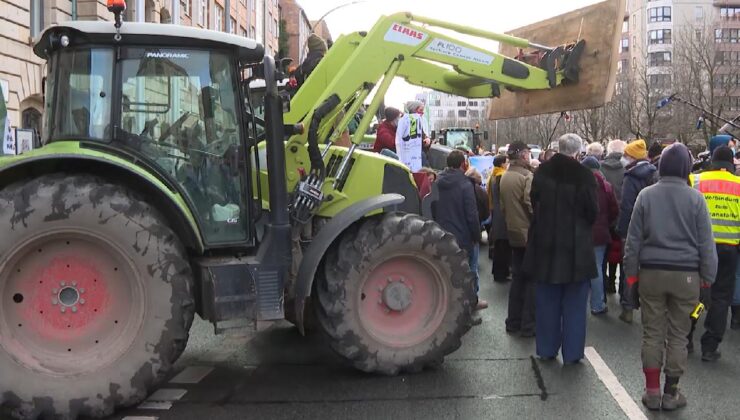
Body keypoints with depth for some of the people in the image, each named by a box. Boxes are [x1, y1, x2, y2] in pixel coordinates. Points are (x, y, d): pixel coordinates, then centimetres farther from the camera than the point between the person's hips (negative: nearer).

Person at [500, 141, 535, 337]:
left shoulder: (504, 177, 8)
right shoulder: (527, 176, -17)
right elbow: (532, 204, -25)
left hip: (514, 233, 8)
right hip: (530, 233, -8)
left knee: (517, 277, 16)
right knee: (532, 279, 1)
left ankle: (513, 322, 22)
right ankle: (528, 325, 4)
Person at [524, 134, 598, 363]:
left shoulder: (542, 172, -3)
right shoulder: (584, 176, -15)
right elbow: (593, 212, -8)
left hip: (545, 245, 4)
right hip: (576, 248, -3)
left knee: (547, 301, 14)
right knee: (574, 303, 7)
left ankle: (546, 349, 22)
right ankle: (572, 352, 12)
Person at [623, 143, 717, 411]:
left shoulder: (646, 195, -2)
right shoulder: (695, 198, -5)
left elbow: (633, 238, 1)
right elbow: (705, 241, -2)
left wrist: (631, 271, 9)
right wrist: (707, 275, 7)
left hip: (651, 272, 1)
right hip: (686, 275, -1)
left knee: (652, 333, 9)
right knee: (678, 335, 8)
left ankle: (652, 391, 13)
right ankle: (671, 393, 14)